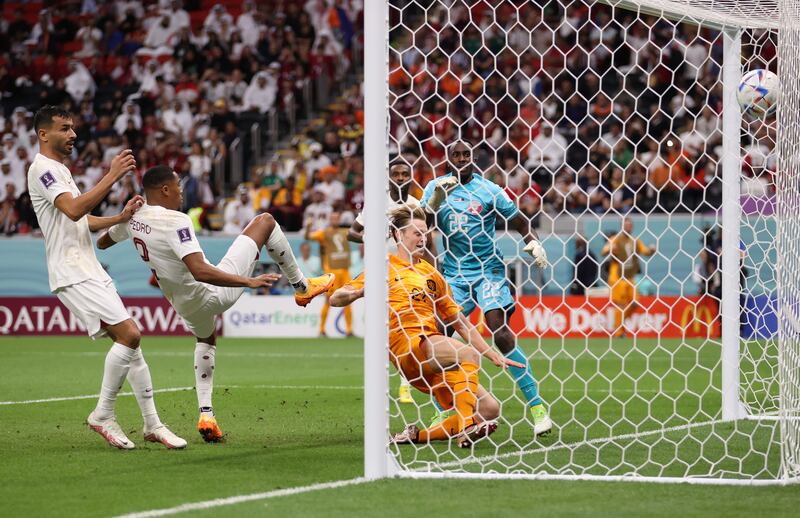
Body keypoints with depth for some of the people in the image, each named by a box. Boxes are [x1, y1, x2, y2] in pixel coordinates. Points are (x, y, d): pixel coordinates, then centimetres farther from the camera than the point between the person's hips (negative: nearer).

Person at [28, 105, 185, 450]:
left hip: (90, 271, 10)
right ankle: (103, 415, -9)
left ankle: (152, 424, 9)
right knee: (129, 334, -18)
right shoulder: (42, 169, -9)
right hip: (73, 275, -10)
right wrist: (112, 176, -24)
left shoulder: (60, 170, 23)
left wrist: (121, 217, 11)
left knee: (129, 340, 6)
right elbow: (73, 210, -24)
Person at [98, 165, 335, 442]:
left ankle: (206, 414, 24)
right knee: (265, 221, 3)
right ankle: (302, 286, 18)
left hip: (185, 304, 7)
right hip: (214, 292, -7)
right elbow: (200, 271, -38)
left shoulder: (133, 217, -5)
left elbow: (101, 242, 17)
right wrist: (248, 281, -34)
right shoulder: (176, 222, -28)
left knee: (206, 341, 40)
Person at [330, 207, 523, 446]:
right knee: (468, 353, -32)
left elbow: (460, 322, 26)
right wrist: (361, 291, -19)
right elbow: (336, 298, 3)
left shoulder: (432, 275, 24)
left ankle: (418, 434, -1)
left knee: (489, 410, -5)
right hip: (409, 346, -7)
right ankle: (466, 428, -33)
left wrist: (494, 355, 19)